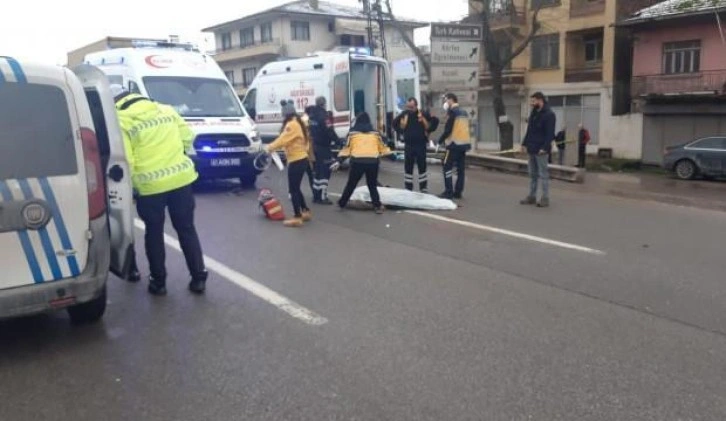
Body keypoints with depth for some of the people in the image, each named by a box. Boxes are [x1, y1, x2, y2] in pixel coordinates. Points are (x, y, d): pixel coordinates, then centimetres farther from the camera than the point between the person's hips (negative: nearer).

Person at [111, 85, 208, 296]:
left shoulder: (121, 121, -5)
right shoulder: (165, 109, 11)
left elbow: (124, 161, -11)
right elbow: (187, 136, 12)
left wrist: (132, 184, 3)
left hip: (150, 185, -4)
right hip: (181, 179, 4)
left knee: (154, 233, 13)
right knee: (186, 229, 13)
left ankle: (158, 281, 21)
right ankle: (199, 278, 16)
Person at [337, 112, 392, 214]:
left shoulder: (352, 133, 9)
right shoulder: (375, 133, 14)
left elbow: (346, 147, 5)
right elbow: (382, 146, 19)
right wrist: (389, 153, 34)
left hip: (357, 161, -1)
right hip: (373, 161, 1)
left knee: (351, 184, 14)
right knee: (372, 185, 14)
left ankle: (342, 203, 26)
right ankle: (377, 206, 5)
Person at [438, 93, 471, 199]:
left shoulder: (452, 111, -9)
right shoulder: (464, 112, 17)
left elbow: (448, 129, -15)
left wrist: (441, 140, -4)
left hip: (455, 143, -8)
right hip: (464, 143, 8)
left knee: (447, 167, -4)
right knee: (461, 169, 9)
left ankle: (449, 192, -8)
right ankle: (458, 192, 12)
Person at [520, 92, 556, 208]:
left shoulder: (549, 115, -11)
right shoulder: (534, 113, 16)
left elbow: (550, 134, -17)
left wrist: (544, 147, -23)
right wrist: (525, 143, 14)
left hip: (540, 150, -9)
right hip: (531, 149, 9)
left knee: (543, 174, -4)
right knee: (533, 174, 13)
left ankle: (545, 198, 0)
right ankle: (532, 196, 19)